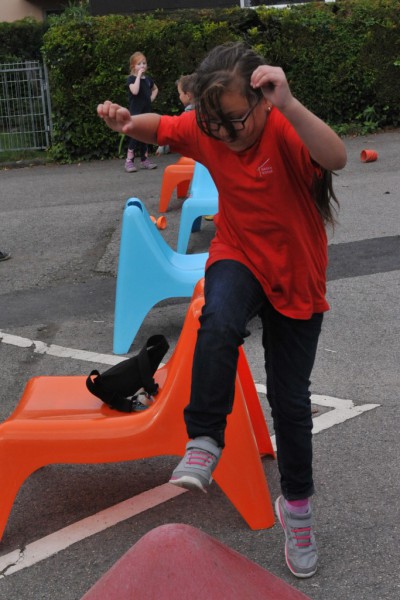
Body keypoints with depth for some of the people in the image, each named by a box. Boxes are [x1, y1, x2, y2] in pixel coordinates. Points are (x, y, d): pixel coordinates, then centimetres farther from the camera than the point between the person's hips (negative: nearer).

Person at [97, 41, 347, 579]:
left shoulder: (286, 131, -24)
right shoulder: (205, 128, -10)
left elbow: (336, 158, -44)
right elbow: (159, 128, 9)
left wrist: (288, 105, -57)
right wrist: (126, 121, -13)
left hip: (296, 277, -2)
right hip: (238, 257, 2)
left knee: (290, 398, 5)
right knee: (219, 323, -36)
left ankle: (296, 504, 29)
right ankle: (204, 442, -17)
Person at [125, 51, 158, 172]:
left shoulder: (148, 79, 11)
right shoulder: (131, 79, -7)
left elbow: (155, 89, 29)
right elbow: (135, 91, -26)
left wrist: (151, 98, 11)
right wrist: (139, 75, -21)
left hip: (147, 111, 6)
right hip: (135, 111, -6)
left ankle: (144, 160, 19)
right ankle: (129, 161, -9)